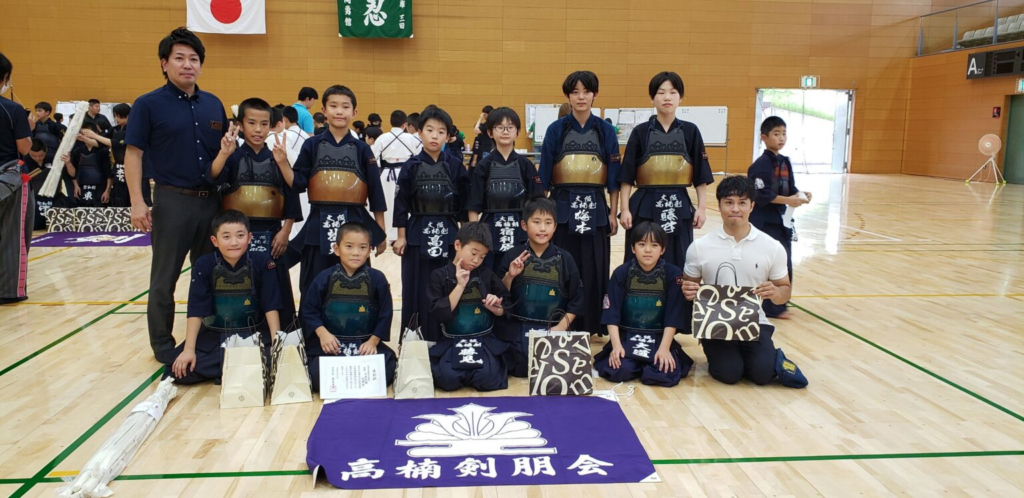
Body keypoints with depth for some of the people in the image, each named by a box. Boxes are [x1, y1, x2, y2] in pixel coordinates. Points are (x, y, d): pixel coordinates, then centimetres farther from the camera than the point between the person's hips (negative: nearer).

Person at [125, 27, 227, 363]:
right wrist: (137, 202, -13)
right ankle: (162, 343, 19)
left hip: (212, 200, 5)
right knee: (165, 278, 5)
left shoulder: (214, 104, 9)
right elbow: (133, 154, -5)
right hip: (172, 200, -4)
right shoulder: (149, 104, -3)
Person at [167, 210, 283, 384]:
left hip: (254, 334, -1)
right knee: (178, 370, -16)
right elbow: (196, 310, -9)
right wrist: (188, 349, -15)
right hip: (214, 335, 2)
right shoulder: (204, 265, -9)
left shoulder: (262, 263, -11)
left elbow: (271, 307, -10)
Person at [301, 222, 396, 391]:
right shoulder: (324, 278, -1)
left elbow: (385, 314, 3)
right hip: (331, 343, 0)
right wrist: (322, 333, -11)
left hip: (367, 344, 0)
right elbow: (310, 311, 3)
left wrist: (373, 341, -5)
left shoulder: (377, 279, -2)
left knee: (385, 370, -24)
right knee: (318, 377, -24)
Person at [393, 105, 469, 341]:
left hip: (448, 236, 1)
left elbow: (464, 204, 5)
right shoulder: (411, 167, -2)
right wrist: (401, 236, -2)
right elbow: (401, 204, 0)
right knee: (417, 291, 4)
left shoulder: (455, 167, 2)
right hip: (418, 235, -1)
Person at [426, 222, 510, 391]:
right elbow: (439, 315, -12)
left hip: (485, 340, 1)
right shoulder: (439, 276, -2)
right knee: (448, 379, -26)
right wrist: (460, 286, -15)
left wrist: (495, 307, -11)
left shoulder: (486, 274, 5)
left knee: (488, 379, -25)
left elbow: (504, 310, 12)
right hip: (451, 342, -1)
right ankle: (464, 370, 8)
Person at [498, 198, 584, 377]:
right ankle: (507, 355, 15)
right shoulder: (512, 256, 0)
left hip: (553, 328, 1)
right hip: (519, 328, -1)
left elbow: (576, 300, 3)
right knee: (520, 368, -18)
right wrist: (509, 276, -16)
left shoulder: (565, 259, 1)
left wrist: (561, 327, -8)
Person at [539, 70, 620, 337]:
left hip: (595, 207, 1)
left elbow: (614, 177, 4)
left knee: (594, 270, 3)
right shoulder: (556, 129, 2)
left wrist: (613, 213, 0)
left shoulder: (605, 130, 4)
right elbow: (544, 175, 2)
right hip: (563, 206, 0)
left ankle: (594, 326, 16)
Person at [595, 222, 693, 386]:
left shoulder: (673, 274, -5)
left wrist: (664, 348, -16)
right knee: (619, 371, -25)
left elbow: (673, 316, -6)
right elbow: (612, 313, -6)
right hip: (626, 336, 0)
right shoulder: (621, 273, -3)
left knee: (666, 374, -24)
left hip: (659, 337, 0)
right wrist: (616, 345, -17)